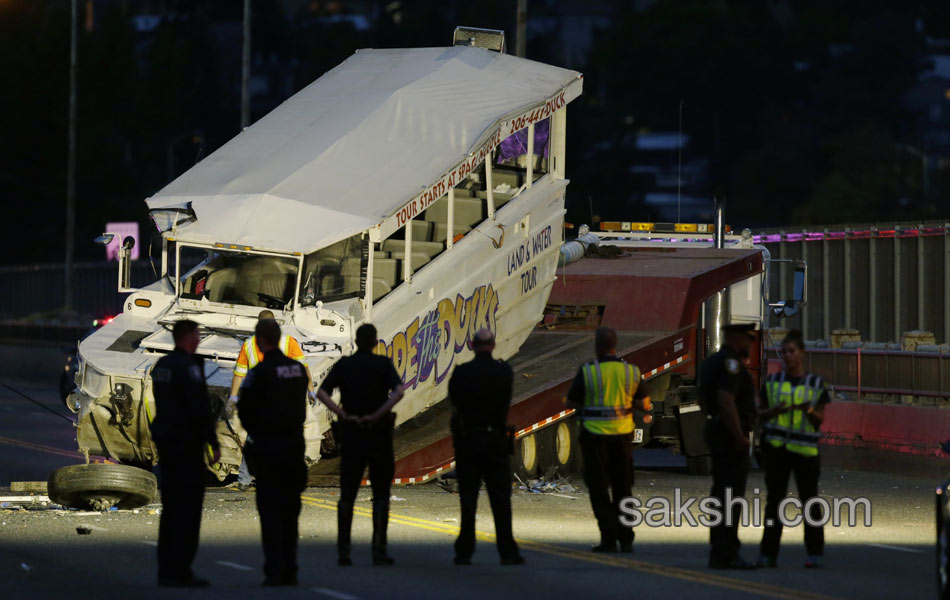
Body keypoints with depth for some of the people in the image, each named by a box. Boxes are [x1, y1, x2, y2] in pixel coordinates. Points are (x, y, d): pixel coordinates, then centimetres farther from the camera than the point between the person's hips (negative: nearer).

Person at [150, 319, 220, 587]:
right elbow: (200, 407, -18)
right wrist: (213, 443, -16)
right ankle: (179, 571, -9)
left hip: (165, 441, 9)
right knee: (188, 507, -6)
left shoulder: (161, 365, 12)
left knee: (171, 507, 12)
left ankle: (166, 570, 13)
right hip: (187, 444, -9)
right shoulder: (189, 366, -14)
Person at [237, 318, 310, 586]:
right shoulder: (298, 369, 6)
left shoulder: (260, 372, -13)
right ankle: (290, 570, 10)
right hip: (294, 442, 5)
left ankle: (274, 570, -8)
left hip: (267, 444, -5)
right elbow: (301, 406, 10)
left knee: (269, 508, -2)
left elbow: (244, 409, -8)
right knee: (289, 508, 11)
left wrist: (254, 432, 9)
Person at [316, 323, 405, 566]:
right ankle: (379, 549, -2)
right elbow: (398, 391, -20)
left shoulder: (344, 365, 3)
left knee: (347, 493, 7)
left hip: (351, 434, 2)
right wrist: (378, 415, -15)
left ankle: (343, 549, 1)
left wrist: (343, 415, -10)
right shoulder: (383, 364, -3)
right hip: (378, 436, -2)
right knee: (380, 493, 4)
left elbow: (322, 393, -9)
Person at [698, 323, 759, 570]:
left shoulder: (712, 362, 17)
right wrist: (739, 437, -21)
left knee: (722, 493, 14)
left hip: (716, 431, 10)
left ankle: (720, 552, 18)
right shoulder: (730, 363, -15)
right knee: (731, 496, -9)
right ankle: (725, 554, -10)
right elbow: (726, 401, -25)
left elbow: (705, 400, 25)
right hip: (731, 435, -10)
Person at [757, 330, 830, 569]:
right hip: (777, 447, 2)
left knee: (810, 500, -2)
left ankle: (815, 553, 2)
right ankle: (768, 553, 7)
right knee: (774, 500, 4)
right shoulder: (772, 382, 9)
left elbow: (820, 419, 5)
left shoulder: (815, 384, 5)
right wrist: (774, 411, -11)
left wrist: (809, 411, -17)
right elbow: (761, 414, 11)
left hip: (805, 449, -2)